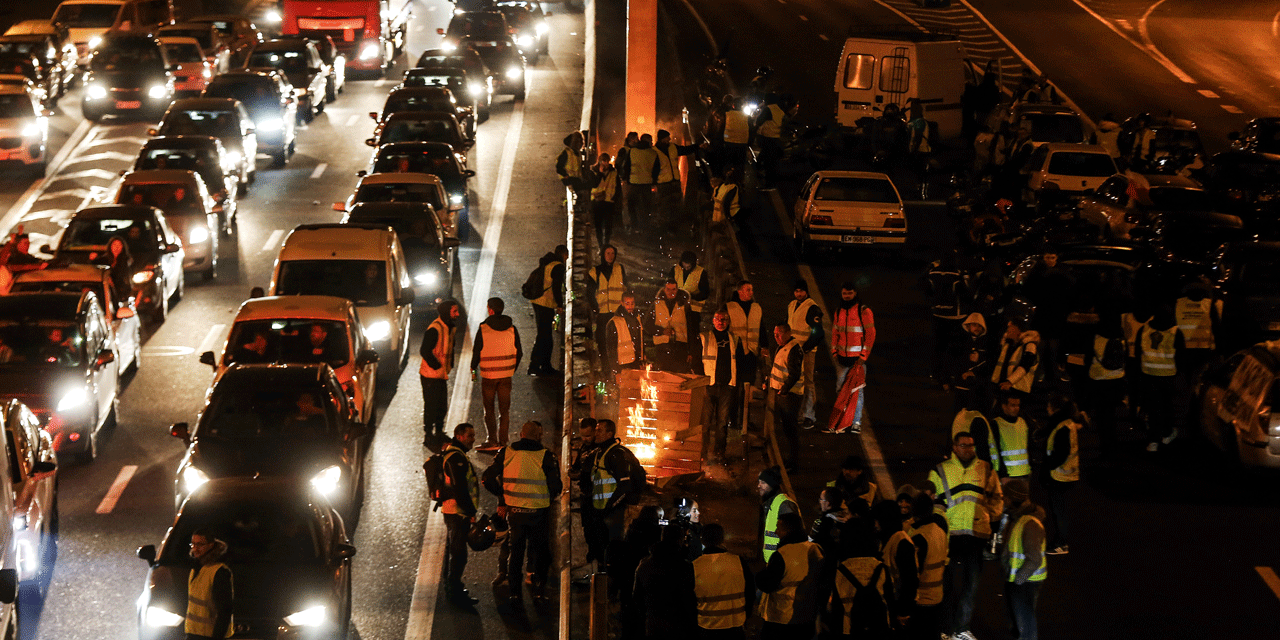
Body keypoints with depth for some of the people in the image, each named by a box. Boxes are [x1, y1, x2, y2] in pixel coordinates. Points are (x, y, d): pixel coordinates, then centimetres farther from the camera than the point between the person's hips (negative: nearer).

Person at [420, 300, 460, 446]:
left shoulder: (449, 328, 10)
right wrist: (437, 367, -17)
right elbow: (425, 351, -23)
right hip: (431, 375, -9)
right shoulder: (435, 329, -20)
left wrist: (449, 366, 12)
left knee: (442, 406, 16)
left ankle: (439, 434, 29)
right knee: (431, 407, -2)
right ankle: (428, 437, 6)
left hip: (442, 375, 9)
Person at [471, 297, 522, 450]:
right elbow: (519, 352, 6)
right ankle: (503, 442, 9)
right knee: (504, 410, 9)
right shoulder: (512, 328, 1)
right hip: (506, 374, 3)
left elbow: (476, 351, -7)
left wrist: (473, 369, 8)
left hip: (488, 374, -3)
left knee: (489, 409, 6)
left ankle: (492, 441, -1)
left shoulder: (483, 329, -11)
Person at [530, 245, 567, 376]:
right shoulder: (558, 266, -12)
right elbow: (556, 287, -18)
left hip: (537, 301, 10)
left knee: (545, 334, 16)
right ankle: (534, 366, -10)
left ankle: (546, 367, 21)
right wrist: (560, 305, -10)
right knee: (544, 335, -7)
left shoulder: (544, 263, 17)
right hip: (546, 304, -10)